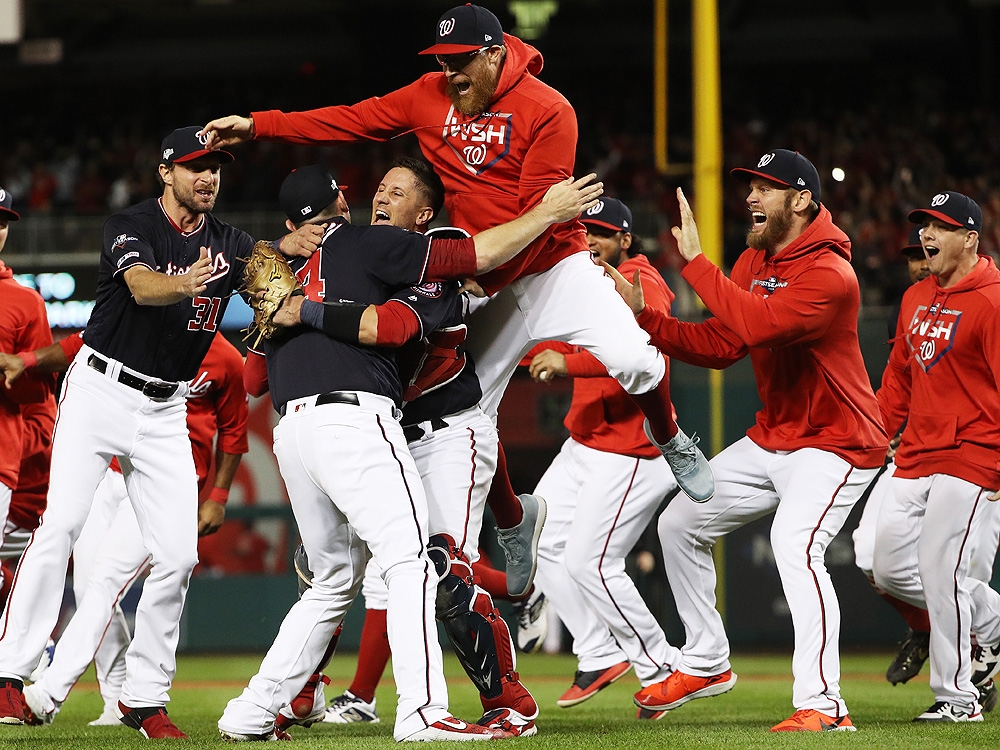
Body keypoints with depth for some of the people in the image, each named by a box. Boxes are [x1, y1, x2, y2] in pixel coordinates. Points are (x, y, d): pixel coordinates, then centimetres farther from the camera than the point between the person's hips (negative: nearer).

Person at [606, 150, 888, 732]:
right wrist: (643, 315, -7)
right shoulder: (754, 262, 7)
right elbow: (720, 345, 4)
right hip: (771, 439, 10)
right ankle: (706, 664, 27)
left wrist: (695, 261, -32)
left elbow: (755, 326, -37)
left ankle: (823, 705, -36)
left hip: (836, 444, -10)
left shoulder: (830, 275, -22)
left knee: (794, 544, -32)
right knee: (680, 522, 13)